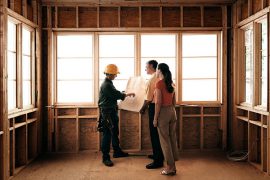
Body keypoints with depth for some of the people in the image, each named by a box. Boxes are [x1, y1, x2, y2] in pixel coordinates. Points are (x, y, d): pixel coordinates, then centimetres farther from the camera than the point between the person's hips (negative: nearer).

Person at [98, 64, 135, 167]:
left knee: (115, 132, 19)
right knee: (107, 134, -5)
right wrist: (128, 94, -8)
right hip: (107, 112, -11)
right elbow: (117, 95, -20)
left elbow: (115, 95, 19)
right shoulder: (106, 85, -19)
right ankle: (105, 157, 2)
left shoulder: (109, 83, 13)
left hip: (112, 111, 11)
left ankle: (117, 151, 33)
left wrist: (124, 94, 11)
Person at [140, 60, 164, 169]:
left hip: (154, 107, -9)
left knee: (154, 134, -4)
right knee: (157, 133, 19)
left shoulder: (153, 79, -15)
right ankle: (158, 155, 32)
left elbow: (149, 97, -16)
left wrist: (143, 108, -3)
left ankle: (158, 161, 0)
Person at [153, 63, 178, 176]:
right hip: (172, 111, 7)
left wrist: (155, 118, -12)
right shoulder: (171, 84, 10)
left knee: (165, 140, 1)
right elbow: (174, 101, 14)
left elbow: (158, 102, -16)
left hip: (163, 112, -7)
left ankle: (170, 167, 6)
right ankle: (173, 166, 18)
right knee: (172, 138, 11)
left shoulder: (159, 84, -13)